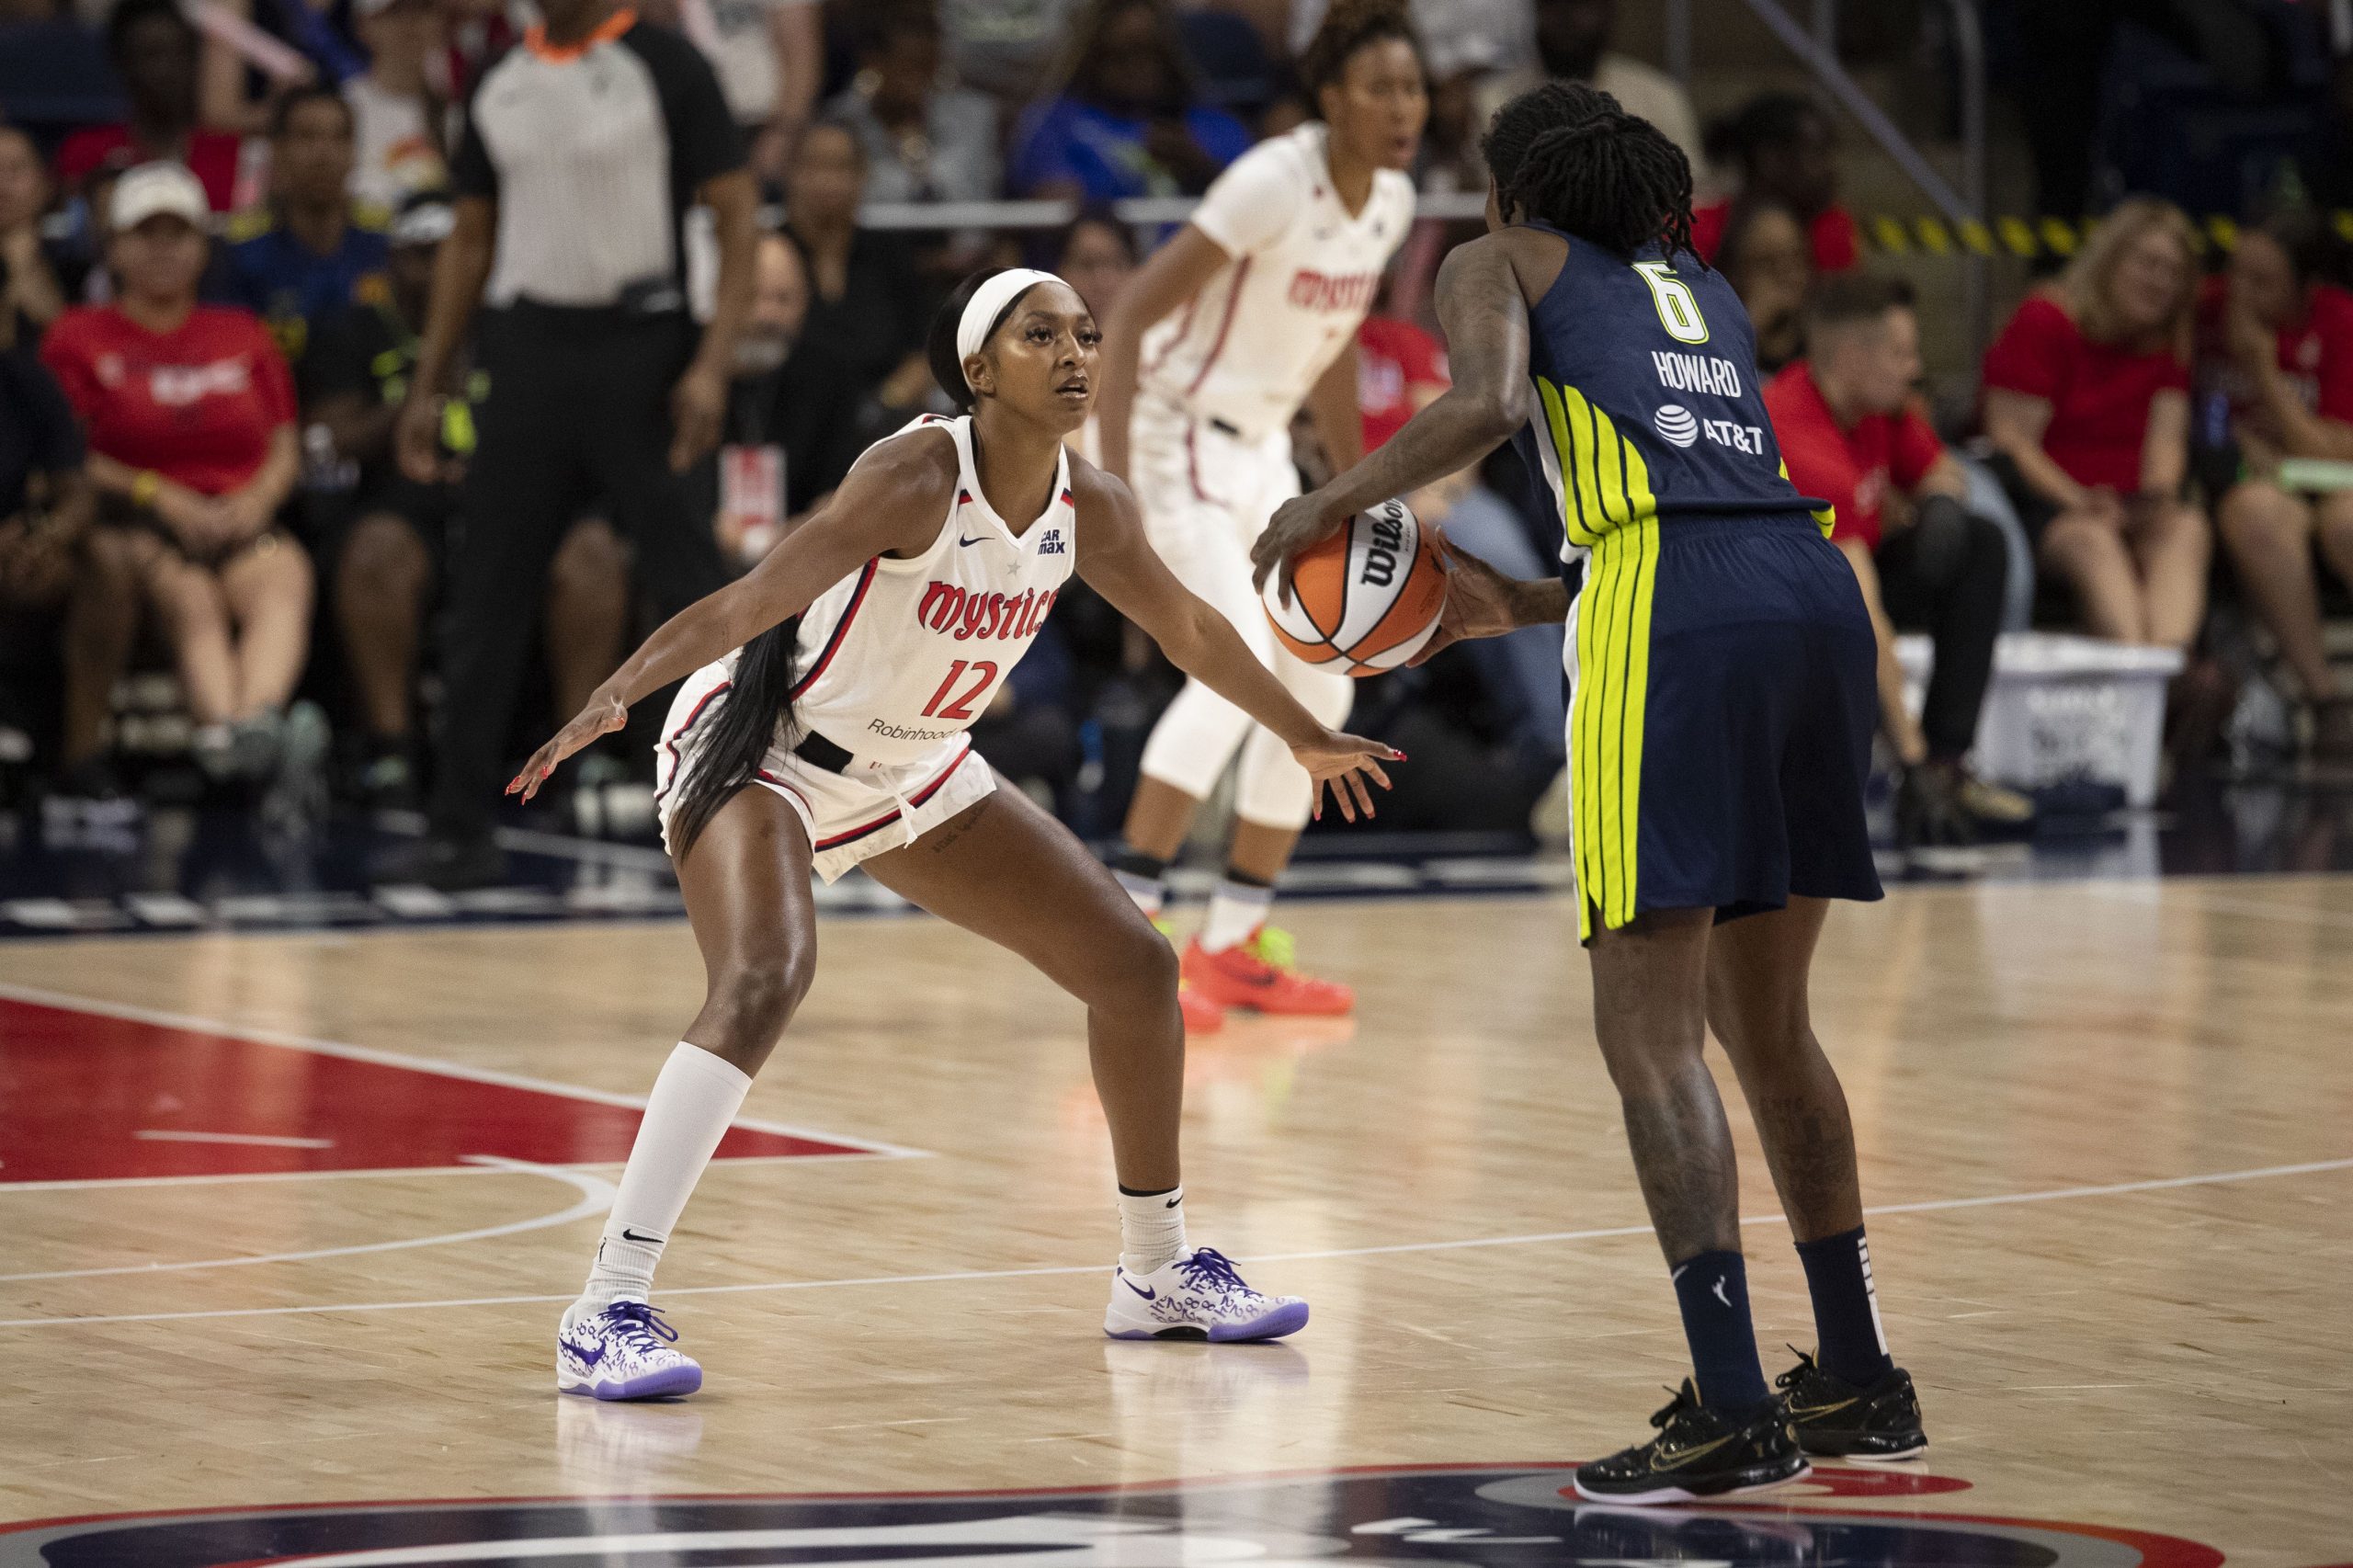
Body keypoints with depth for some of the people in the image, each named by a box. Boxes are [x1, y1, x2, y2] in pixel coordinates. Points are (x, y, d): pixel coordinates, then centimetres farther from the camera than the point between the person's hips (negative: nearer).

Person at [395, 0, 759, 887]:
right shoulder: (499, 88, 11)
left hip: (641, 346, -5)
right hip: (530, 342, 5)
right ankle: (460, 828, 9)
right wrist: (429, 386, 14)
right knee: (484, 589, 2)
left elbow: (736, 219, -6)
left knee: (690, 584, -5)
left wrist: (712, 365, -16)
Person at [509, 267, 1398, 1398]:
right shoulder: (918, 477, -27)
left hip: (915, 773, 8)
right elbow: (756, 598, -35)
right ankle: (606, 1315, -34)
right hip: (766, 750, -8)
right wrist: (611, 698, -48)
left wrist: (1308, 739, 27)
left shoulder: (1086, 506, -6)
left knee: (1133, 965, 7)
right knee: (764, 983, -33)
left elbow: (1183, 624, 14)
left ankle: (1158, 1275, 26)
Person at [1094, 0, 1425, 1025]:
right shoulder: (1274, 183, -22)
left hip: (1260, 450, 9)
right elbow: (1132, 315, -24)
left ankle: (1234, 945, 18)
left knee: (1318, 692, 9)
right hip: (1179, 433, -9)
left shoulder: (1392, 201, 2)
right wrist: (1113, 476, -32)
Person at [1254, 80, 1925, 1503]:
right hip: (1817, 588, 7)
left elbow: (1488, 403, -6)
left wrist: (1336, 502, 7)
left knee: (1649, 1032, -6)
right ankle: (1860, 1381, 22)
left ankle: (1734, 1409, -16)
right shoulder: (1703, 290, 32)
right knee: (1763, 1018, 19)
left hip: (1674, 615, -7)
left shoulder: (1502, 264, 15)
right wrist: (1516, 607, 39)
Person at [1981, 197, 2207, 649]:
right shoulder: (2044, 323, -2)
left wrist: (2157, 500, -19)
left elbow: (2166, 439, 4)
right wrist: (2079, 503, -23)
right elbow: (2011, 441, -9)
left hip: (2130, 506, 5)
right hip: (2044, 501, -5)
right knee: (2092, 540, -37)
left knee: (2188, 528, -27)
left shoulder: (2168, 343, 16)